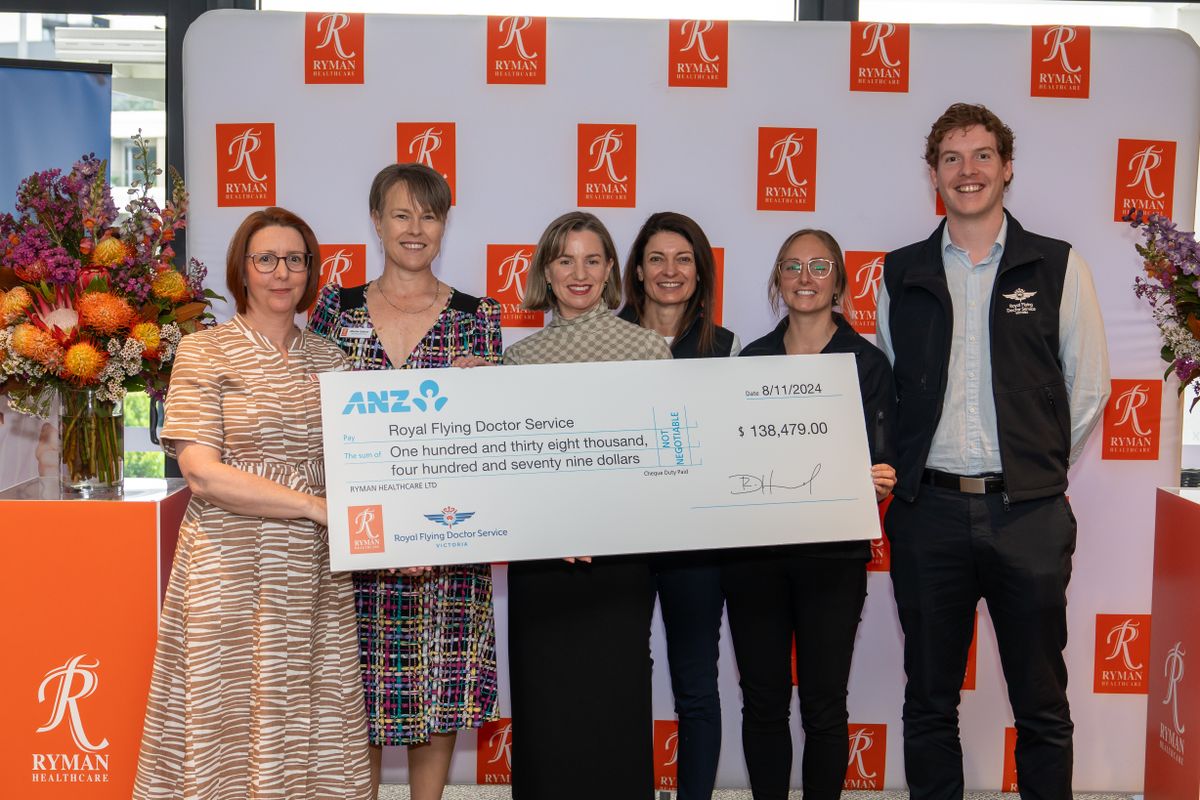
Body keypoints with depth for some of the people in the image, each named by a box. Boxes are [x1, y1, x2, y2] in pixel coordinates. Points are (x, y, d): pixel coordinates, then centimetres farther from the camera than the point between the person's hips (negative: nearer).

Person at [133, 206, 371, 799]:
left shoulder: (328, 359, 12)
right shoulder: (206, 351, -1)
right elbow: (201, 473, -11)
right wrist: (316, 507, -16)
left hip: (314, 569, 4)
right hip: (231, 566, -4)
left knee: (314, 725, 6)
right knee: (233, 724, 2)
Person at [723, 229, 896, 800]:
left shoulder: (866, 362, 1)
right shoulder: (751, 359, 9)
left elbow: (879, 466, -3)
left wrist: (877, 483, -23)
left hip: (832, 553, -2)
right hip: (753, 550, 2)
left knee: (823, 703, 3)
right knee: (763, 700, 8)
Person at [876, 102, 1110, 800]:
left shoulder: (1059, 267, 3)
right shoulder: (901, 275, 8)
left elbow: (1089, 387, 6)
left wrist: (1041, 475, 7)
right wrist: (899, 473, 6)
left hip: (1030, 514, -1)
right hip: (929, 510, 2)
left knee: (1042, 702, 8)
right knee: (929, 701, 11)